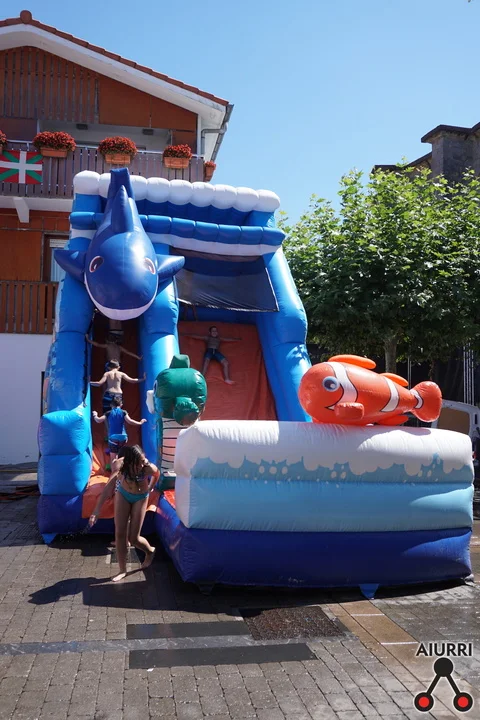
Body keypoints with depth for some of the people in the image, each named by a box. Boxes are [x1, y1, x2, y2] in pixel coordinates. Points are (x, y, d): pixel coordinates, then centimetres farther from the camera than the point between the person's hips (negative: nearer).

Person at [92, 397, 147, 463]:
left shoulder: (109, 413, 2)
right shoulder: (123, 412, 1)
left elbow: (98, 420, -2)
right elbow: (129, 421, -12)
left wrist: (95, 415, 19)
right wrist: (140, 422, -1)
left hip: (113, 438, -1)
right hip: (123, 437, 1)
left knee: (113, 459, 0)